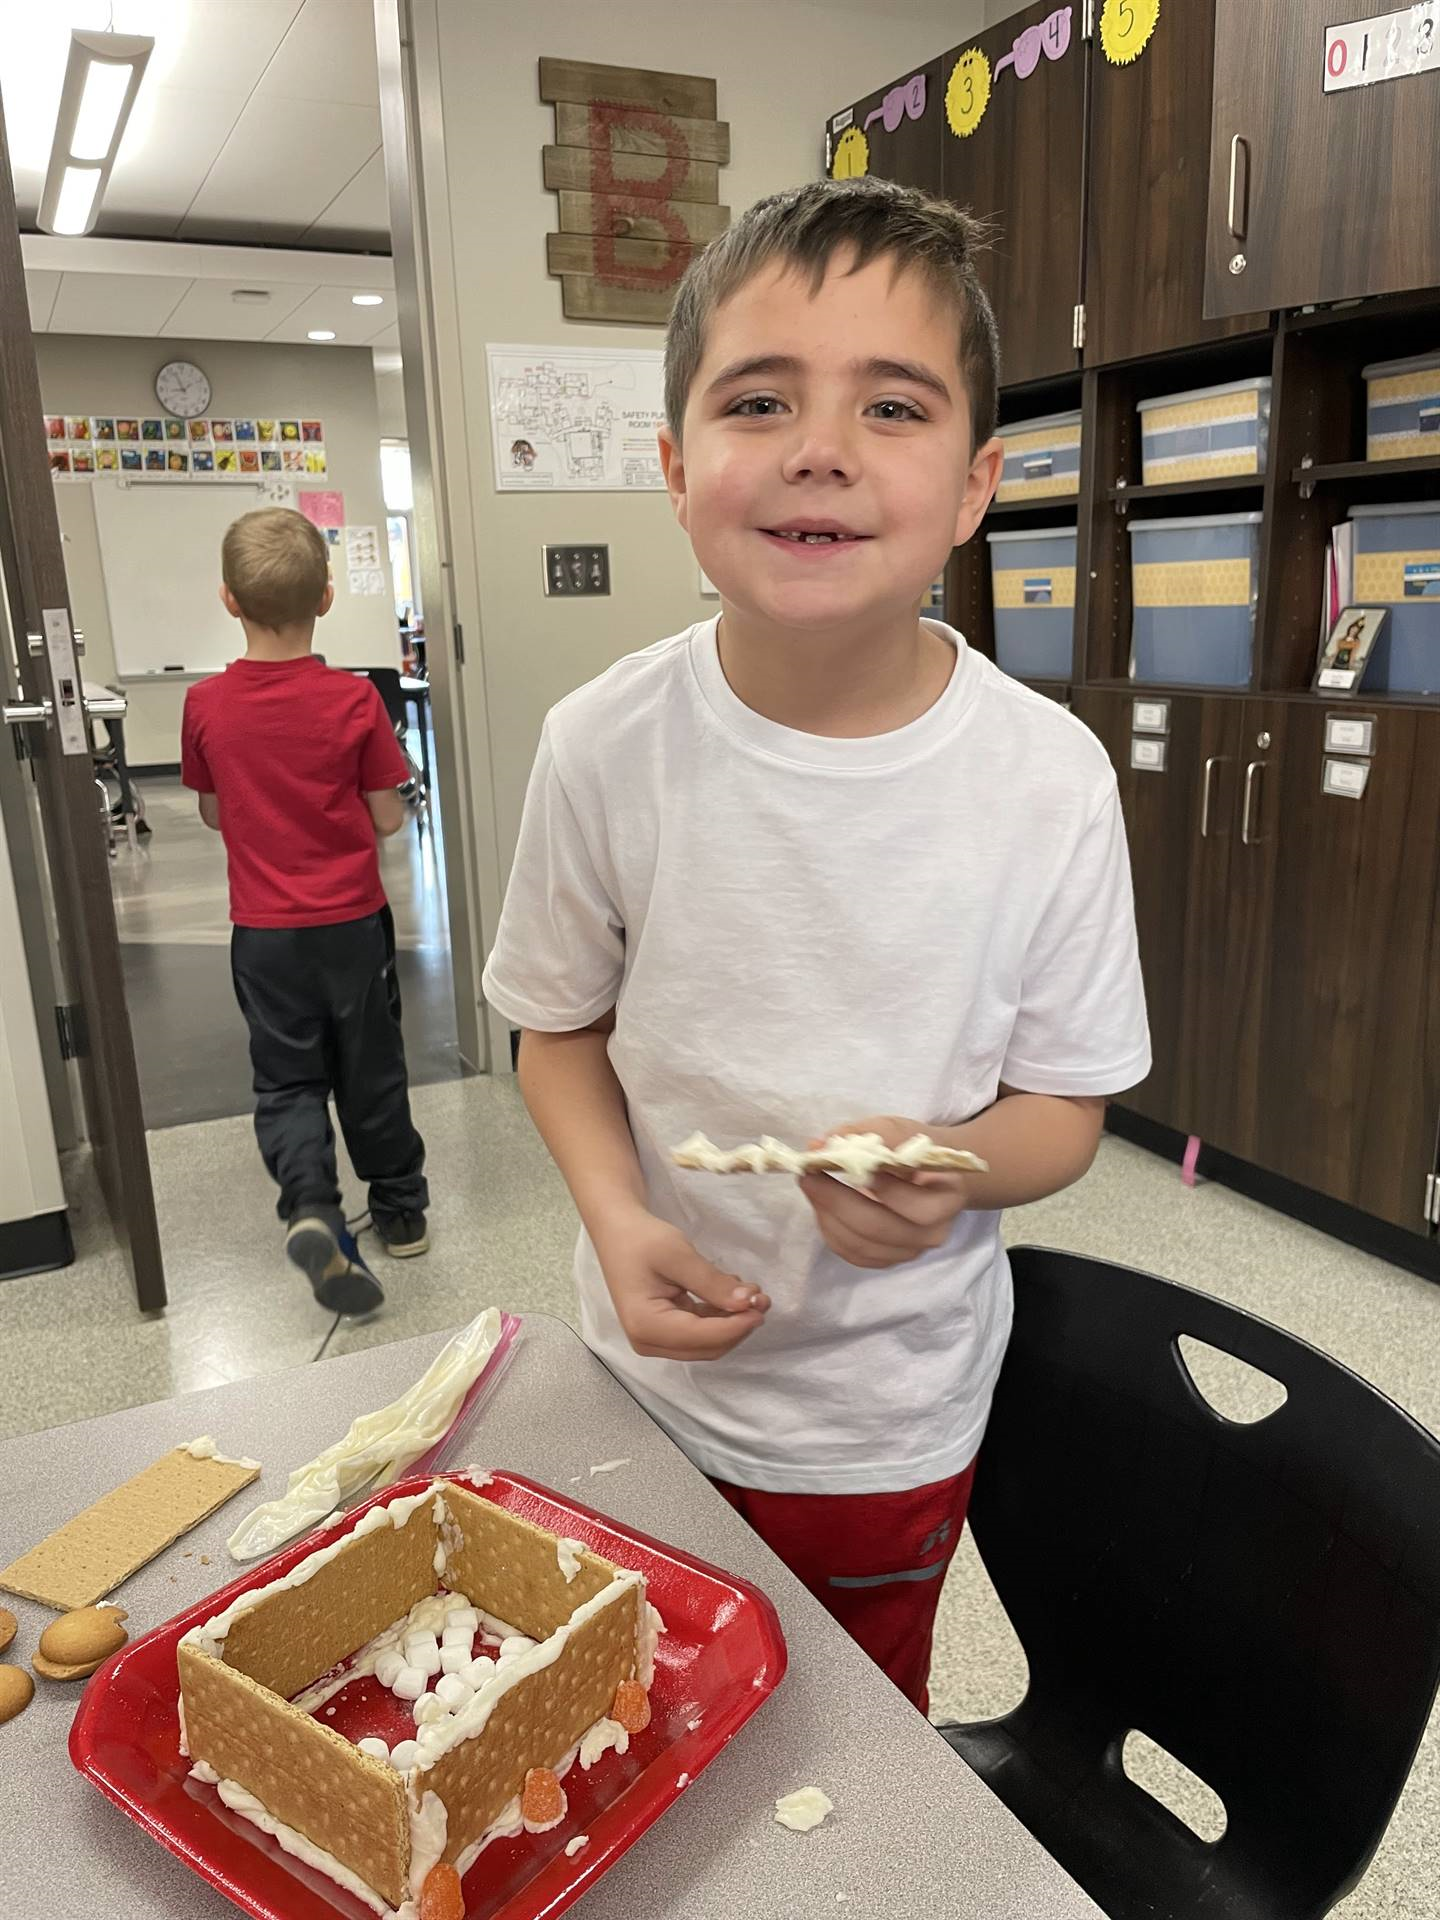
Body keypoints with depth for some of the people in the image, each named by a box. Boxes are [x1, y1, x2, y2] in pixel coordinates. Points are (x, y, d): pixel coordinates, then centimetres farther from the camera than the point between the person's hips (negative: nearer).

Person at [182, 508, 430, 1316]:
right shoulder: (354, 699, -13)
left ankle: (311, 1208, -10)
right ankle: (401, 1208, 29)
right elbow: (388, 819, -8)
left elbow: (214, 814, 5)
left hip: (264, 931, 1)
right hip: (354, 922, 0)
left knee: (288, 1080, 11)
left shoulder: (206, 705, -7)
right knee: (371, 1072, 15)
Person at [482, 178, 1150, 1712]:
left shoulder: (1051, 780, -18)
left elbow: (1065, 1099, -8)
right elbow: (561, 1024, -3)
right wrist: (618, 1218, -20)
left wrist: (956, 1171, -29)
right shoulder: (602, 745, -16)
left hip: (891, 1417, 0)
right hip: (652, 1370, 1)